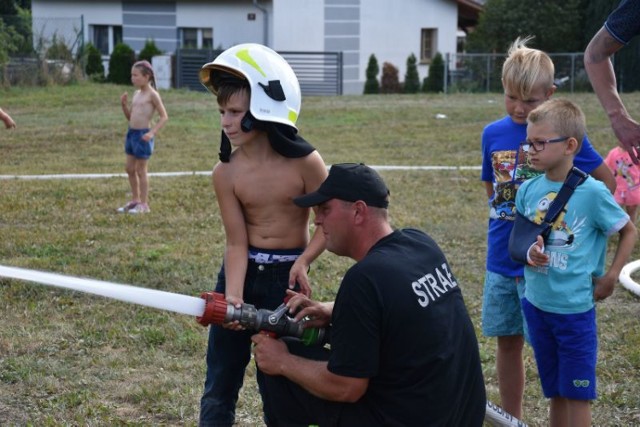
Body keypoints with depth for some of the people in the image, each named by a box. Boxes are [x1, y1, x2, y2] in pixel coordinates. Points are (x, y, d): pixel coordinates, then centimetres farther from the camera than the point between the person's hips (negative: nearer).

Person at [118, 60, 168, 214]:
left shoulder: (152, 94, -10)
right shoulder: (136, 94, 12)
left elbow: (164, 117, -12)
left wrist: (152, 132, -22)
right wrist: (124, 104, 2)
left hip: (143, 134, -8)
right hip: (131, 132, 8)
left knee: (141, 170, -2)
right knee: (129, 168, 13)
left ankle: (144, 204, 8)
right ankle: (135, 200, 25)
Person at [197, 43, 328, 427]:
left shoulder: (303, 161, -15)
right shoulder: (226, 173, -10)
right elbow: (237, 243, -11)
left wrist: (303, 261, -20)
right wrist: (233, 296, -26)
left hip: (286, 277, -2)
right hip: (243, 272, 2)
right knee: (220, 384, 8)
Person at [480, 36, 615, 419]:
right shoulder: (493, 134, 2)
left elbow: (607, 181, -1)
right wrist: (505, 215, 7)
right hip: (501, 257, 5)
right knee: (507, 342, 13)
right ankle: (512, 420, 27)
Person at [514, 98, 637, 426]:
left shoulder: (592, 192, -14)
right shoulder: (528, 190, -1)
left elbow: (629, 232, 0)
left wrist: (611, 276, -8)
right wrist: (530, 252, -12)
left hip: (575, 309, -4)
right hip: (536, 304, 4)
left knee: (577, 395, 4)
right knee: (555, 392, 17)